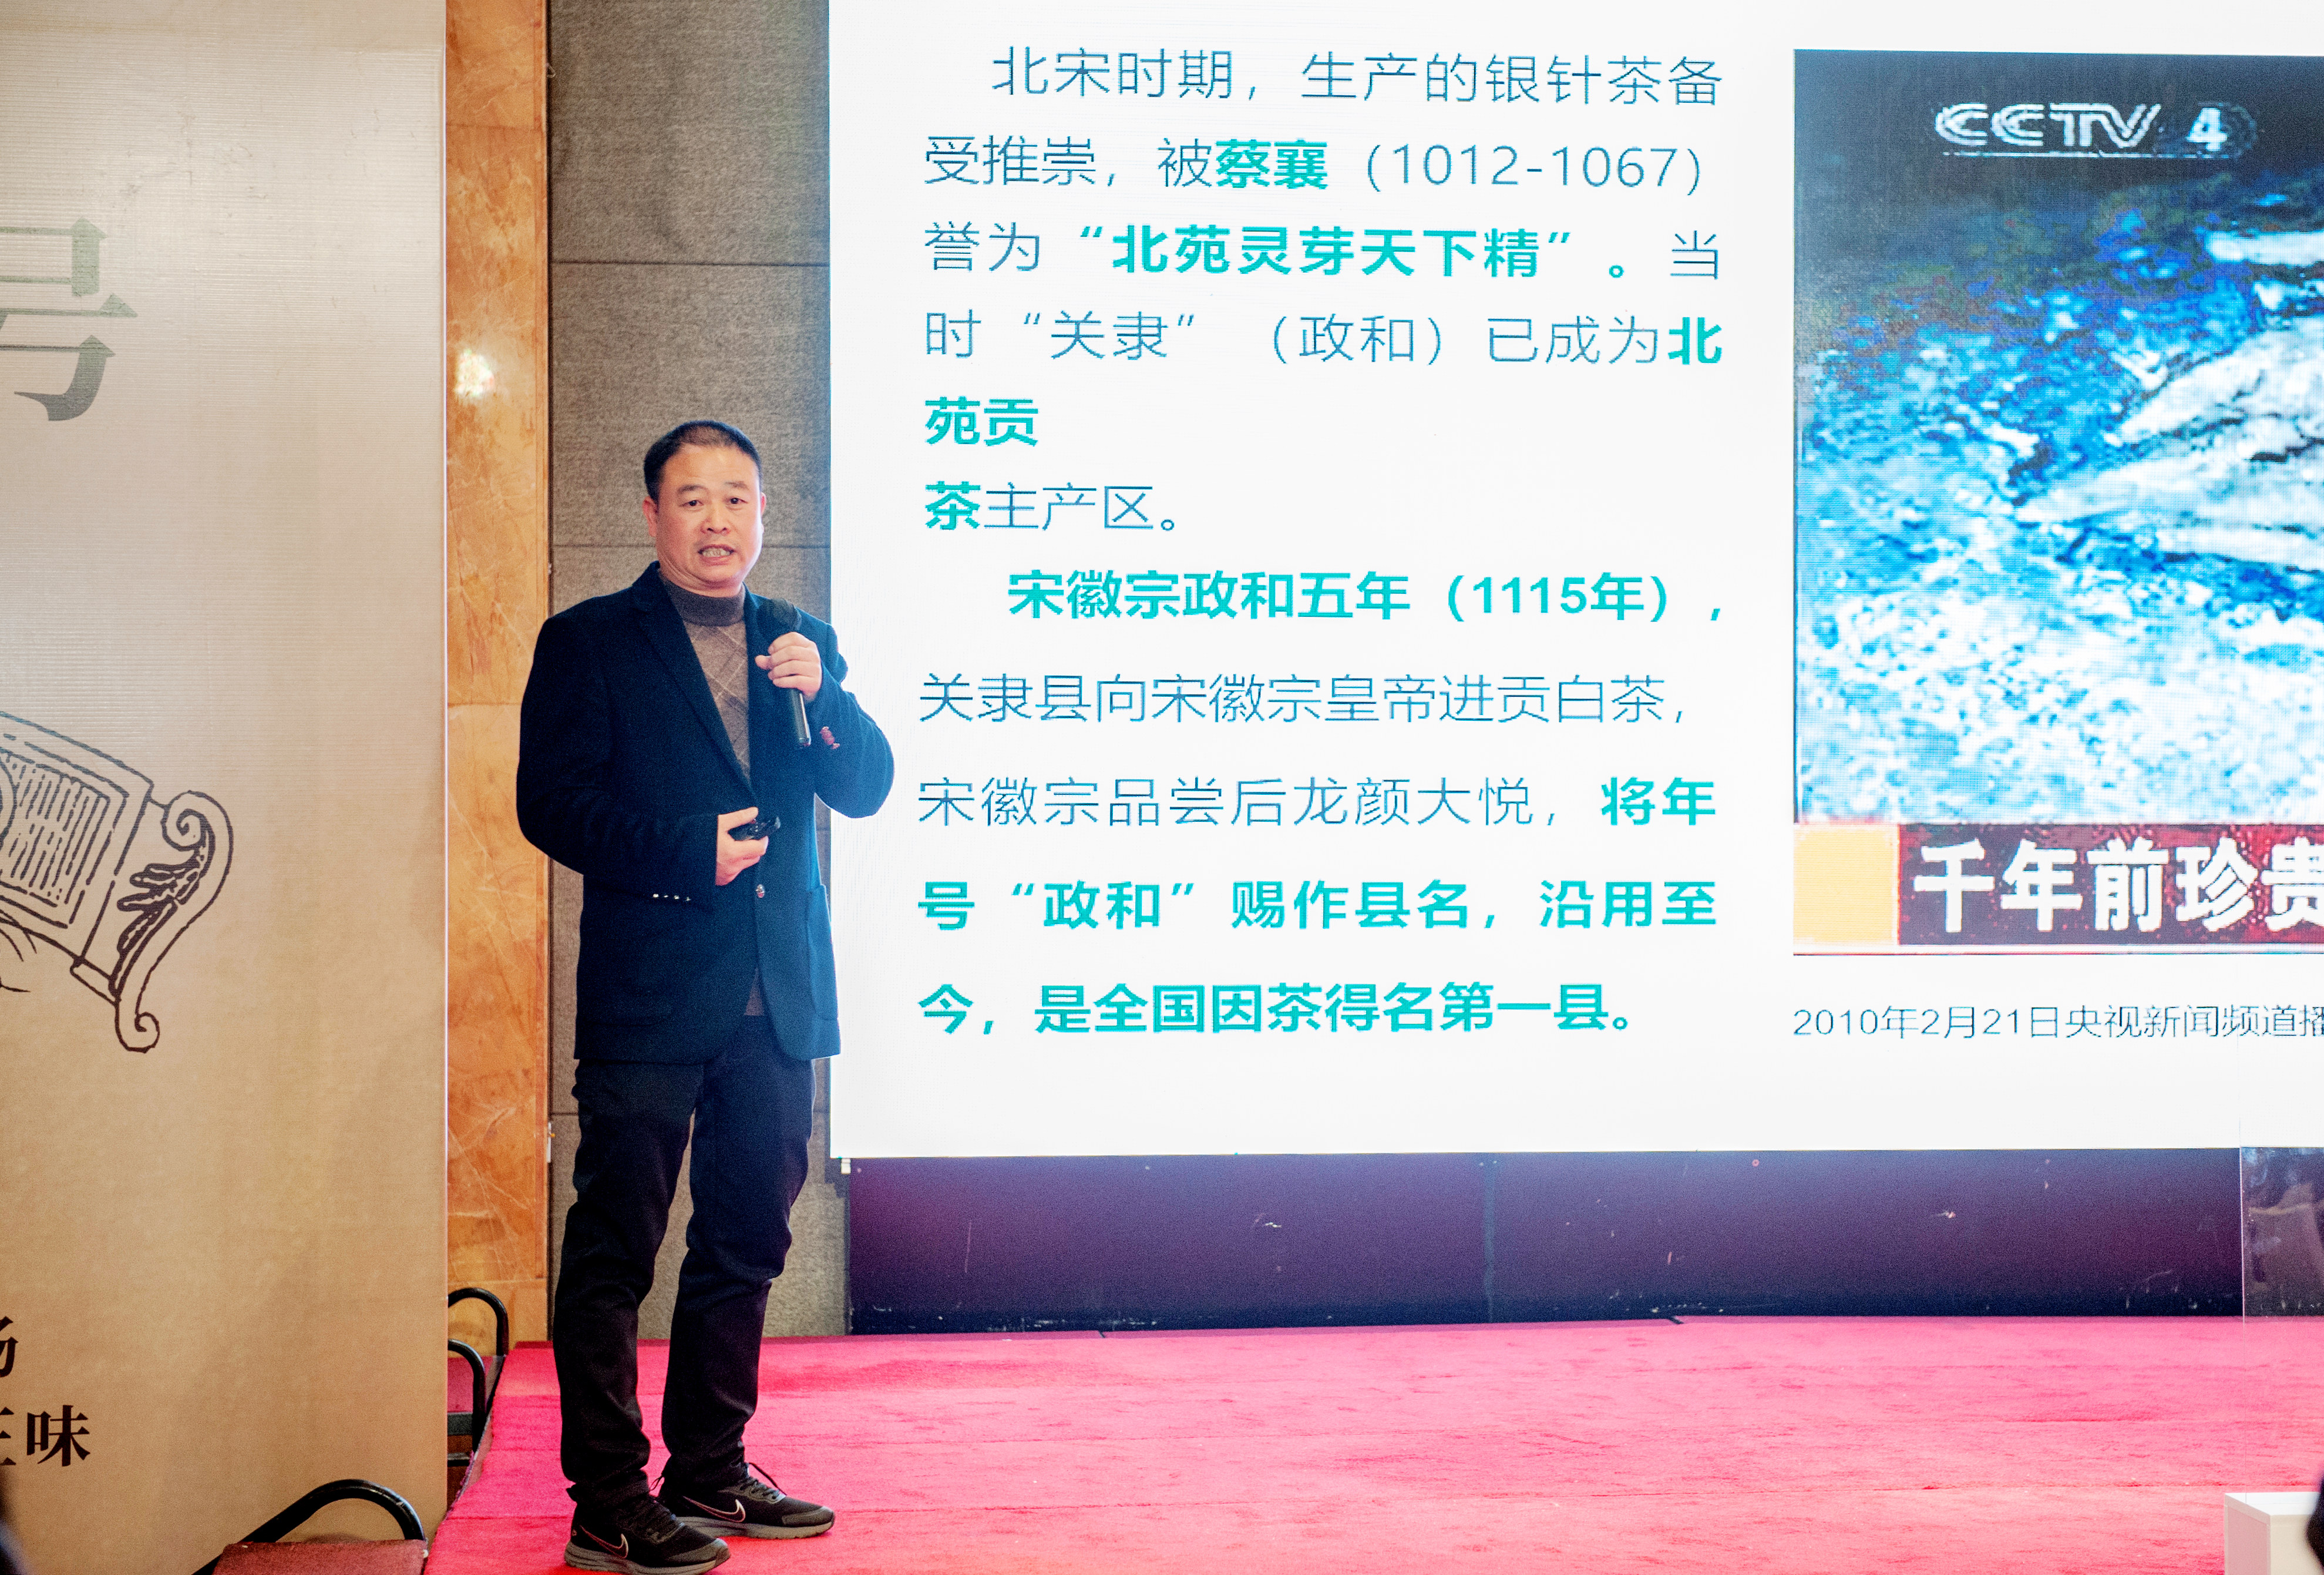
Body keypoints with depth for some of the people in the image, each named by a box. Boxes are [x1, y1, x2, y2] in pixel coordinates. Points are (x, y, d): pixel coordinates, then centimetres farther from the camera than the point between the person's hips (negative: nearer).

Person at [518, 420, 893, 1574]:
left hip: (778, 999, 5)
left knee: (746, 1241, 13)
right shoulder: (587, 642, 2)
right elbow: (551, 803, -7)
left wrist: (820, 694, -9)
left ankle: (709, 1474, 26)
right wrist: (687, 850, -17)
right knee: (614, 1250, -3)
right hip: (647, 996, -5)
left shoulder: (798, 643, 15)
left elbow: (865, 790, 8)